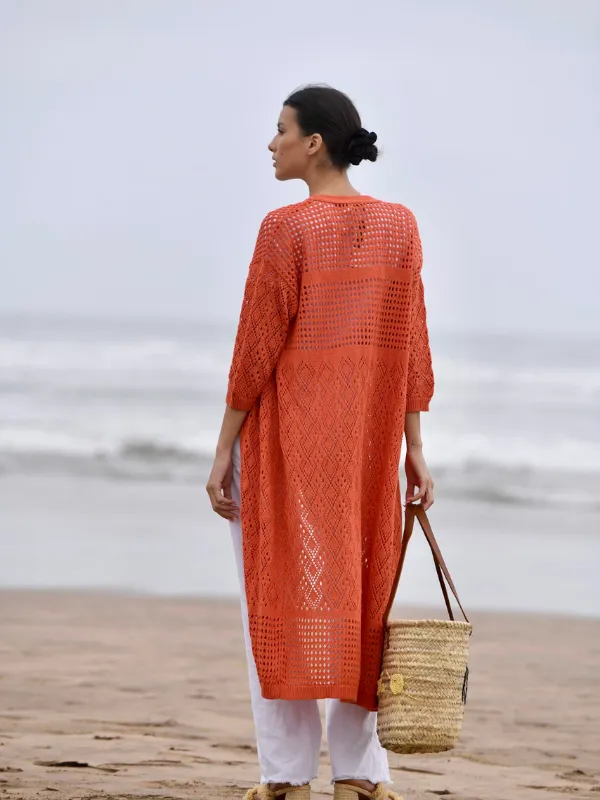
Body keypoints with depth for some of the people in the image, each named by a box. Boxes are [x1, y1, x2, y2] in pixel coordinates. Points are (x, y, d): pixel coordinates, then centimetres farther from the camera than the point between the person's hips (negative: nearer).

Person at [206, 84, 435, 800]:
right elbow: (411, 345, 2)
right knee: (359, 596, 10)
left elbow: (255, 348, -13)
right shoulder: (399, 225, 2)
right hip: (365, 440, 5)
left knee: (278, 596, 1)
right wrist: (412, 451, 7)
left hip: (281, 430, -5)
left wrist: (224, 451, -7)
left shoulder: (287, 228, -13)